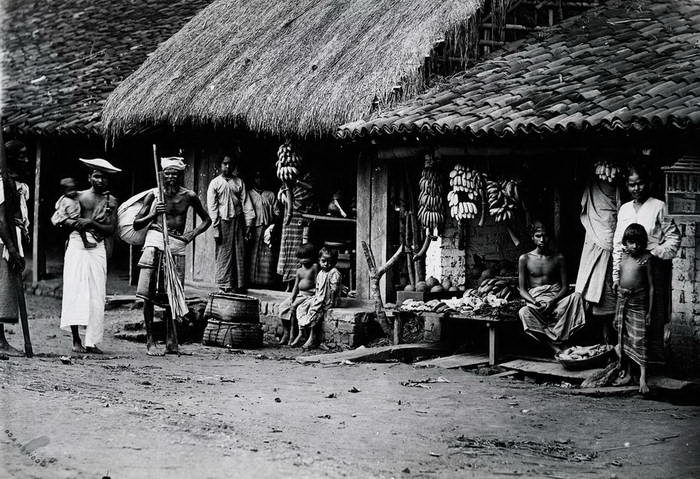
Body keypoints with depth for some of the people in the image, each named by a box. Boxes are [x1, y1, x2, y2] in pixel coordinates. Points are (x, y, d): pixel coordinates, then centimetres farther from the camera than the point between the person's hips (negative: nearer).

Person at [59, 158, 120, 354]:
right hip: (77, 245, -2)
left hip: (98, 248, 2)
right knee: (75, 290, -11)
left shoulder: (111, 201, 11)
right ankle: (76, 339, -13)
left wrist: (91, 223, -13)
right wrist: (73, 223, -13)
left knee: (96, 294, -3)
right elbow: (62, 219, 8)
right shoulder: (79, 196, 9)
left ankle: (91, 342, -1)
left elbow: (111, 229, 2)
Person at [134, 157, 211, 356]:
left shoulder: (189, 196, 7)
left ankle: (171, 342, 10)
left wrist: (193, 234, 6)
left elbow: (206, 220, 21)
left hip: (177, 245, 2)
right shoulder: (154, 195, 2)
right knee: (149, 295, -7)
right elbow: (136, 224, 5)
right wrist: (153, 215, -12)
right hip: (155, 242, -2)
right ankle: (150, 341, -1)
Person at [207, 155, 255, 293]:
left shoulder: (239, 182, 11)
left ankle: (238, 285, 3)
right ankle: (224, 286, -3)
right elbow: (212, 206, 0)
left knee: (239, 254, 0)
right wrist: (216, 227, -8)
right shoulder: (215, 183, 4)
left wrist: (248, 224, 1)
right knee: (224, 254, -5)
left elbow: (246, 203, 9)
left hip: (238, 221, 2)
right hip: (223, 221, -2)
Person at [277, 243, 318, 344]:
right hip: (299, 294, 7)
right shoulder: (299, 271, 13)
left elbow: (317, 283, -8)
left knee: (293, 307, -26)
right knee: (282, 306, -11)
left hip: (309, 295, -7)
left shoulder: (314, 267, -4)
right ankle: (286, 333, -8)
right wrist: (291, 298, -1)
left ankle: (292, 334, -20)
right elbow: (296, 286, 12)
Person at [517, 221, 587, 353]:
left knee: (576, 297, -31)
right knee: (524, 312, -36)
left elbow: (565, 287, 7)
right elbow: (522, 289, 6)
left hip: (556, 299, 1)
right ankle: (555, 346, -40)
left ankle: (557, 340, -34)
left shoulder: (558, 258, 11)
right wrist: (534, 302, -15)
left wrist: (553, 301, -14)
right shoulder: (525, 259, 8)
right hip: (536, 301, -1)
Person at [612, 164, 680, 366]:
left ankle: (654, 358, 3)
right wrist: (616, 275, 11)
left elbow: (674, 237, -1)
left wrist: (657, 252, -13)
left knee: (654, 315, -3)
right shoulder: (624, 209, 13)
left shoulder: (658, 207, -1)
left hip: (653, 265, -4)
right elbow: (618, 243, 15)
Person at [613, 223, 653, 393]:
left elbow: (651, 286, -5)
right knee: (623, 338, 10)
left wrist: (650, 311, -7)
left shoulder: (646, 258, -8)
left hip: (638, 301, -5)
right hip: (621, 298, 5)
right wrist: (616, 303, 12)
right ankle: (626, 373, 19)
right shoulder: (621, 256, 5)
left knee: (638, 339, -8)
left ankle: (642, 377, -8)